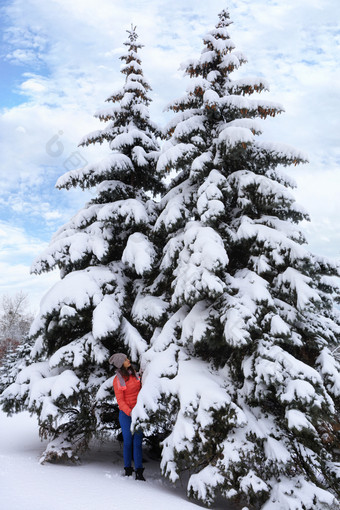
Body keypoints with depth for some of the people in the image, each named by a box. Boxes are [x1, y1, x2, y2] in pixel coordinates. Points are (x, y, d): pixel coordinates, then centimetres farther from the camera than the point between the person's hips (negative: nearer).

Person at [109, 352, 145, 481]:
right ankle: (128, 469, 16)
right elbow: (120, 400, -11)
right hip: (125, 413, -3)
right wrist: (130, 413, -22)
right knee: (127, 441, 1)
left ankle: (139, 472, -2)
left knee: (138, 442, -3)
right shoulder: (117, 380, -8)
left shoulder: (134, 373, 5)